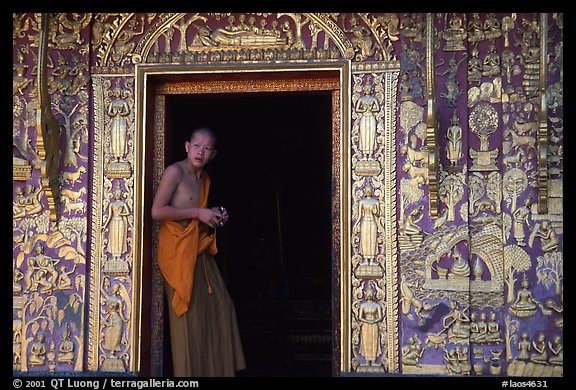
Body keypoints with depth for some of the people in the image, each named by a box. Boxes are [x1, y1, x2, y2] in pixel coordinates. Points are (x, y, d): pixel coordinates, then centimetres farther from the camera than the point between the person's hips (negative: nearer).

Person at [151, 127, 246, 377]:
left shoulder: (204, 179, 15)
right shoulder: (175, 172, -10)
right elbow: (157, 211, -20)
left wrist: (215, 217, 8)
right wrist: (198, 213, -17)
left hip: (200, 251, 8)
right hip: (178, 251, -8)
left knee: (220, 306, 8)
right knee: (188, 313, -6)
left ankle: (218, 369, 17)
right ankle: (188, 373, 3)